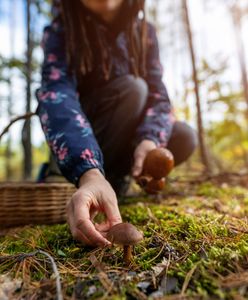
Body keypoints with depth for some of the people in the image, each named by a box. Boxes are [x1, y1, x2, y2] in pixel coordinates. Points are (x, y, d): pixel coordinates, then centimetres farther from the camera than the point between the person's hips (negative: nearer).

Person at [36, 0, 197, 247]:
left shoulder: (144, 32, -4)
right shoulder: (60, 32, -16)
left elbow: (158, 93, -14)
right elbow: (55, 96, -35)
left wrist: (150, 139, -37)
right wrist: (89, 174, -53)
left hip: (128, 139, 5)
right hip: (83, 144, -4)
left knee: (184, 138, -19)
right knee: (132, 87, -27)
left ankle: (117, 177, 1)